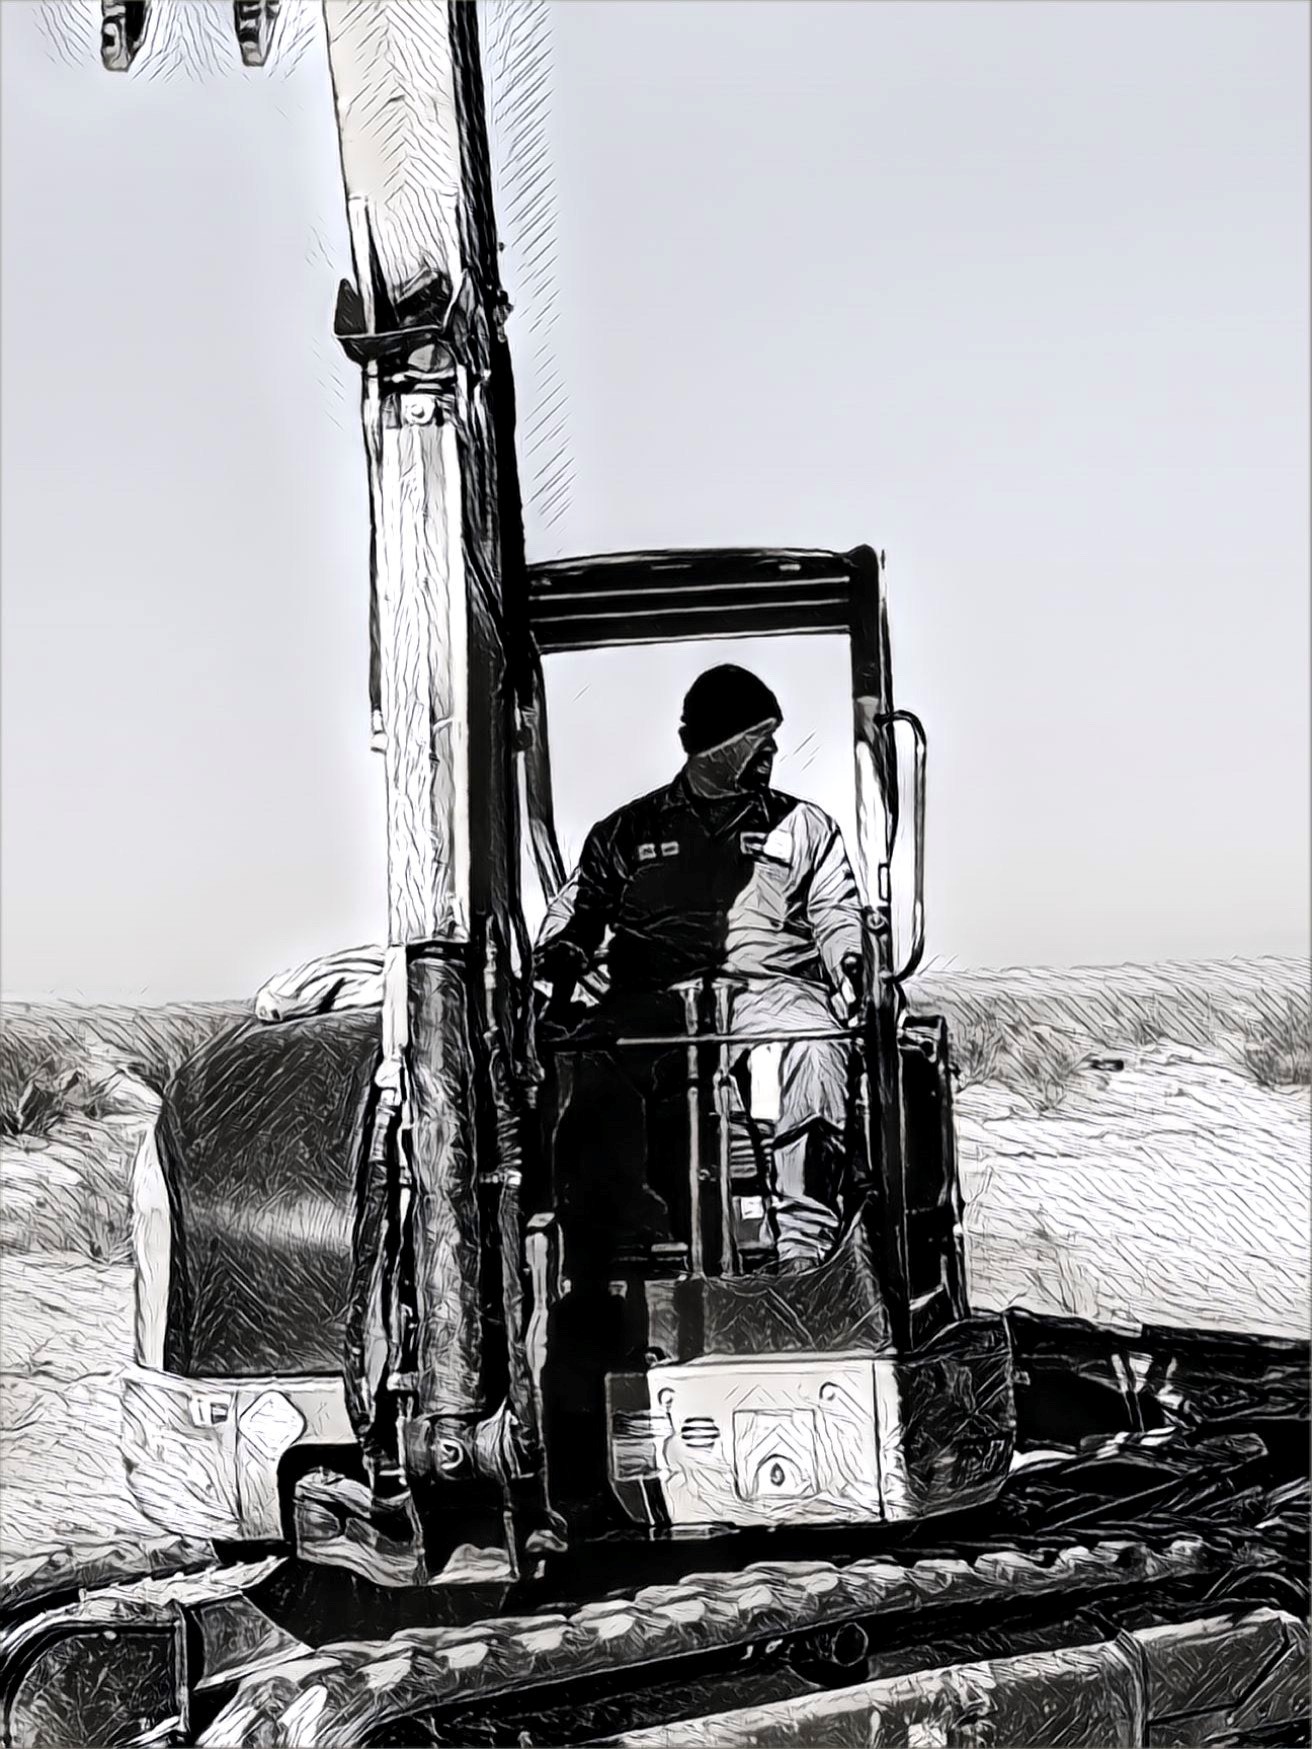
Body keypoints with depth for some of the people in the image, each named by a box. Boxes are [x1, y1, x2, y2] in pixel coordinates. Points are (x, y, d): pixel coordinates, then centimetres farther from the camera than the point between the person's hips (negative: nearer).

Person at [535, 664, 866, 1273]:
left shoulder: (804, 827, 23)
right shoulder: (627, 833, 24)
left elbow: (836, 913, 15)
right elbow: (577, 906, 21)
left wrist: (853, 961, -8)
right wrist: (562, 953, -2)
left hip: (768, 984, 0)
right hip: (656, 999, 0)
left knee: (816, 1048, -36)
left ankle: (805, 1239, -38)